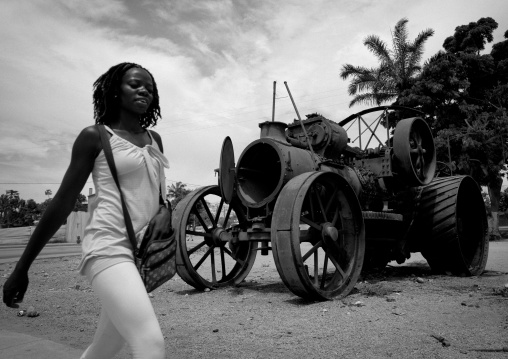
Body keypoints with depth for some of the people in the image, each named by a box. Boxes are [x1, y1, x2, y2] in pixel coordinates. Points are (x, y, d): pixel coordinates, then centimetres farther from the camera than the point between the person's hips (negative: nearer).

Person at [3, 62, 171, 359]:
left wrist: (166, 210, -1)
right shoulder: (95, 137, -2)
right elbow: (63, 203, -1)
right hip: (110, 247, -6)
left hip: (144, 250, 7)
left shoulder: (154, 140, 15)